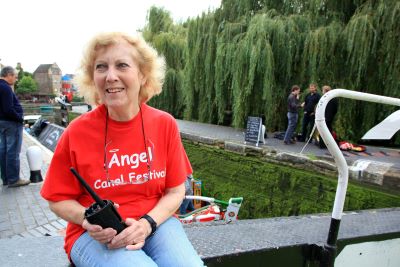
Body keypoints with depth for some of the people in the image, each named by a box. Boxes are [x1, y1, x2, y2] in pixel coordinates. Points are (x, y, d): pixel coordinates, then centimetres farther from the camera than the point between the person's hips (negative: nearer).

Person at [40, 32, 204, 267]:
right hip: (96, 234, -1)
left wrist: (148, 223, -15)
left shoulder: (165, 124, -6)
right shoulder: (77, 132, -9)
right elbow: (59, 199, 3)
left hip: (156, 222, 2)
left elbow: (175, 191, 1)